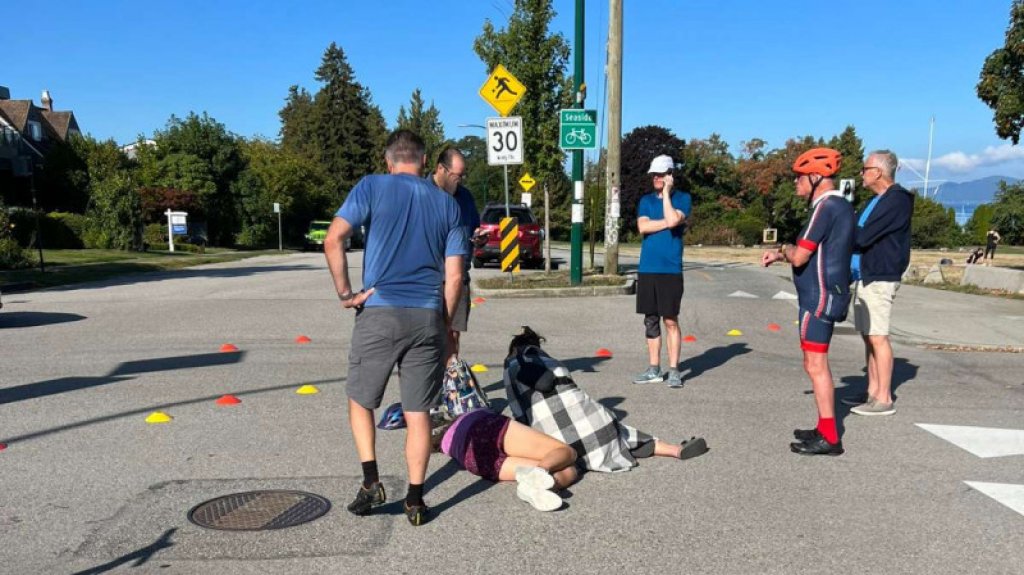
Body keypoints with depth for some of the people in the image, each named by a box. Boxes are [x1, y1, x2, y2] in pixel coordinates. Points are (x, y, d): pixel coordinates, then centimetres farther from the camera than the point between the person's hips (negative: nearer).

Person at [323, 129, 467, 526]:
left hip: (379, 314, -2)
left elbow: (333, 240, -11)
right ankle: (415, 500, 11)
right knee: (418, 413, 8)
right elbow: (454, 276, 7)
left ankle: (371, 482, 10)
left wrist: (345, 293, -4)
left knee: (361, 401, 17)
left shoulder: (372, 187, 3)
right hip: (427, 317, 2)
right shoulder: (447, 204, 12)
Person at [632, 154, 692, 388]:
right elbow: (643, 227, -3)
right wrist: (669, 222, -9)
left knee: (670, 320, -3)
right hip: (647, 269, 4)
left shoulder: (682, 198, 2)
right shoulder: (646, 200, 13)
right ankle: (654, 369, 16)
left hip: (671, 270, -4)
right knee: (651, 321, 8)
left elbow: (672, 220, -17)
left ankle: (674, 371, 4)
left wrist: (666, 192, -9)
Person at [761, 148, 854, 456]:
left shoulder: (826, 207, -17)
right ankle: (824, 429, 24)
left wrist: (785, 249, 1)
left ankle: (829, 438, -2)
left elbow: (799, 257, -20)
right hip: (826, 294, 10)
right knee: (817, 364, 16)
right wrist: (780, 254, 14)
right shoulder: (841, 206, 15)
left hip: (819, 297, -10)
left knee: (815, 365, -6)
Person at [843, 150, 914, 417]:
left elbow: (863, 237, -19)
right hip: (864, 276, 10)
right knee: (868, 335, 12)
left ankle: (884, 399, -1)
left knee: (878, 336, -7)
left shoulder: (897, 200, -13)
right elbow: (857, 234, 14)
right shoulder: (876, 201, 18)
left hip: (880, 279, -9)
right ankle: (873, 392, 19)